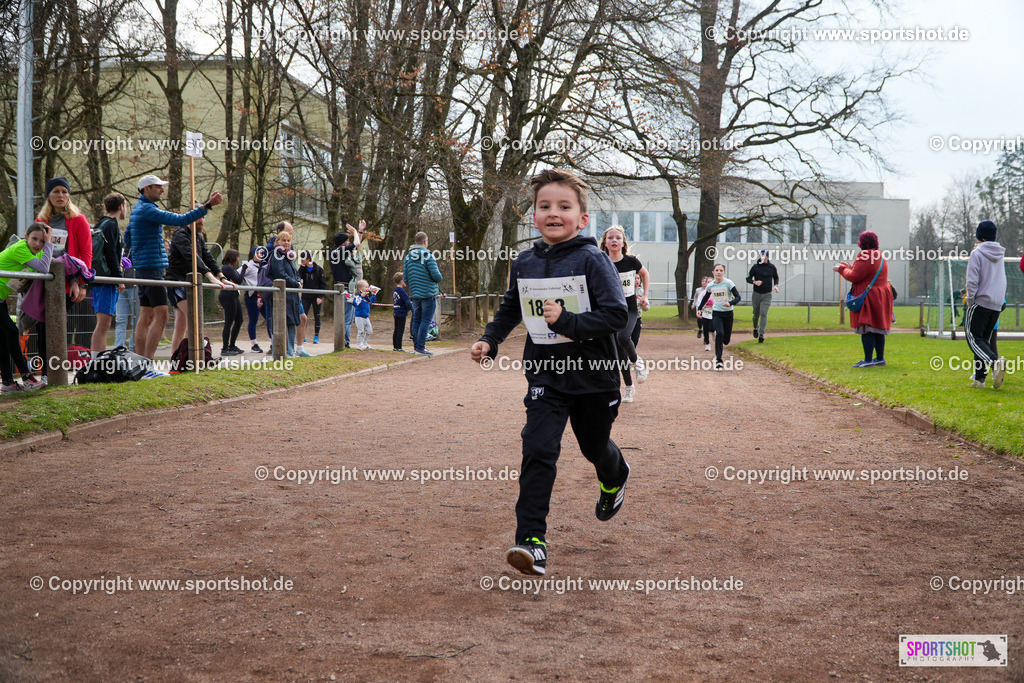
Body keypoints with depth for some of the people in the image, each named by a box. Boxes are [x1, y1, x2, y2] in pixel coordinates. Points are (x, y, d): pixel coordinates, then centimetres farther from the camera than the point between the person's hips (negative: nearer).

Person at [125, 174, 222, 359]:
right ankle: (147, 362, -17)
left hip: (142, 267, 11)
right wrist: (208, 205, -23)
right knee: (161, 316, -13)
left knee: (146, 316, 9)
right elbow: (181, 220, -22)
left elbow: (127, 239, 28)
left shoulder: (137, 208, 18)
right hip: (151, 267, -11)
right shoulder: (147, 210, -14)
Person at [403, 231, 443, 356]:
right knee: (426, 321, -4)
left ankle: (416, 346, 21)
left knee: (416, 320, 15)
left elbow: (405, 278, 9)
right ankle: (420, 347, -8)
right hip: (429, 294, -6)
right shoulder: (428, 255, -10)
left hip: (415, 294, 6)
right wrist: (440, 278, 6)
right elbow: (435, 274, -16)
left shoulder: (408, 257, 9)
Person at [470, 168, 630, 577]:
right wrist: (489, 341, 8)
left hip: (593, 374, -2)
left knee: (595, 446, 19)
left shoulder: (591, 260, -13)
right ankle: (531, 541, -16)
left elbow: (617, 315, -20)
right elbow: (510, 310, 21)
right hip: (545, 374, 2)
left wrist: (567, 321, -27)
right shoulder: (525, 263, 3)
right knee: (538, 450, -14)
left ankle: (614, 480, 57)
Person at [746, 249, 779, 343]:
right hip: (756, 294, 1)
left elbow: (776, 277, 20)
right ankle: (755, 328, 39)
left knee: (764, 313, -13)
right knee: (756, 314, 10)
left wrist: (776, 285, 2)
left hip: (767, 294, -1)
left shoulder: (772, 267, 3)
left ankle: (761, 334, -17)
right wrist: (754, 282, -17)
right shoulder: (755, 267, -1)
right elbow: (748, 278, 3)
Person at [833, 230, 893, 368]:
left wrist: (841, 269, 1)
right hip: (881, 298, 10)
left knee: (866, 330, -9)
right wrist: (850, 267, 28)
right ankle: (880, 358, 20)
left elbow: (854, 277, -16)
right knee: (878, 329, 15)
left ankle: (868, 360, -11)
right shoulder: (879, 257, 15)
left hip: (869, 298, -10)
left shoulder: (865, 257, -16)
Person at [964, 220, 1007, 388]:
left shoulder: (977, 253, -9)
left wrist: (970, 301, -7)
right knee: (984, 340, 12)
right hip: (997, 305, 6)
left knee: (974, 338, -5)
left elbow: (972, 281, -15)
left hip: (980, 303, -6)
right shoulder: (1000, 254, 12)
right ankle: (980, 378, 6)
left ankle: (995, 362, -30)